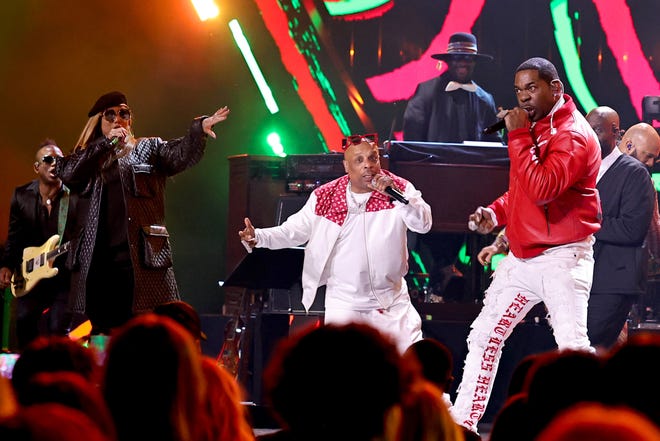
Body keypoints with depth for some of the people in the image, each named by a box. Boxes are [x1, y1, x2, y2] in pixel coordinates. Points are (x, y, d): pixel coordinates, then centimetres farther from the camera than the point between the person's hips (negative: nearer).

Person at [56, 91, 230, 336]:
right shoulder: (88, 158, 18)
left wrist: (199, 129, -23)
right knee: (101, 334, 4)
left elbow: (181, 154, -4)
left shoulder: (149, 149, 14)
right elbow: (67, 173, -2)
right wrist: (107, 143, -2)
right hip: (97, 261, 3)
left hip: (140, 258, -2)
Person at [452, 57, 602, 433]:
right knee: (484, 335, 10)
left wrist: (518, 136, -21)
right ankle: (462, 423, 17)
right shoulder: (533, 128, 14)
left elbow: (542, 188, -28)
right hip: (522, 257, 9)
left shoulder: (573, 134, -15)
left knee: (573, 346, -17)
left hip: (562, 257, -9)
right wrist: (496, 212, 6)